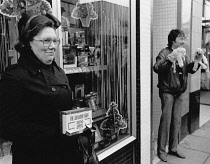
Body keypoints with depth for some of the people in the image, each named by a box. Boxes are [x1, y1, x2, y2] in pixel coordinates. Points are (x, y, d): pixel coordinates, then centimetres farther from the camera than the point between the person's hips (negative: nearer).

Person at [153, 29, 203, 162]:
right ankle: (161, 150, 10)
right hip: (167, 92, -6)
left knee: (177, 121, 11)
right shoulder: (165, 53, -9)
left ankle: (173, 148, 24)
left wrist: (197, 61, -4)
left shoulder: (183, 54, 12)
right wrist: (170, 58, -34)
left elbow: (191, 70, 13)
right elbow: (156, 68, -24)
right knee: (166, 120, -4)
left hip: (180, 92, 6)